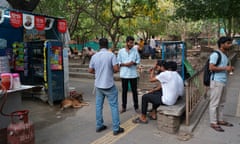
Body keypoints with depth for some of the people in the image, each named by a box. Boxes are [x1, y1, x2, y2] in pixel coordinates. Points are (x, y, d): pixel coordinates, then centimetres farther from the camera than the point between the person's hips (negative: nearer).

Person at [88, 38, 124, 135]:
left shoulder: (94, 56, 1)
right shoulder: (111, 55, -11)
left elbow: (90, 70, 7)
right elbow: (116, 69, -17)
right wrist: (111, 71, 4)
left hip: (98, 85, 5)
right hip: (109, 85, -4)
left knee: (98, 106, 14)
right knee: (114, 106, 4)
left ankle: (99, 126, 25)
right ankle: (116, 128, 10)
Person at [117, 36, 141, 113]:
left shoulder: (135, 50, 2)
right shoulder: (121, 51, -1)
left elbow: (138, 60, 6)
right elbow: (118, 62, 0)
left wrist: (134, 63, -14)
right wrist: (125, 64, -16)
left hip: (133, 74, 1)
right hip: (124, 74, 0)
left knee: (134, 90, 7)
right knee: (124, 91, 9)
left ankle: (136, 106, 21)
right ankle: (124, 107, 22)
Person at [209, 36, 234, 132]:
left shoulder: (224, 55, 16)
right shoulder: (215, 54, -13)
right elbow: (211, 68, -22)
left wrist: (229, 68, 6)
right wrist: (225, 68, -18)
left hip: (223, 82, 10)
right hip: (216, 82, -9)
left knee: (221, 103, 17)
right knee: (214, 103, -2)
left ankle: (220, 120, 29)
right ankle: (213, 123, 8)